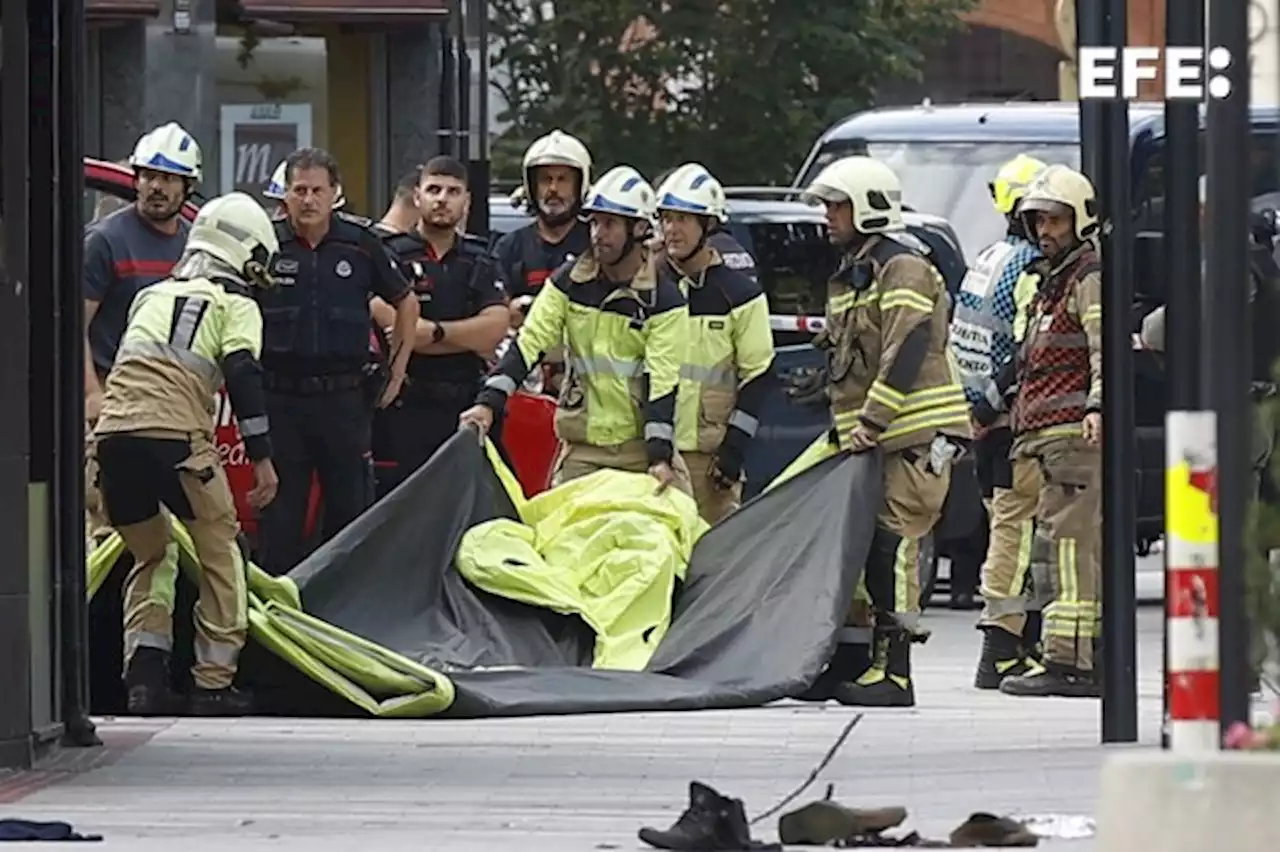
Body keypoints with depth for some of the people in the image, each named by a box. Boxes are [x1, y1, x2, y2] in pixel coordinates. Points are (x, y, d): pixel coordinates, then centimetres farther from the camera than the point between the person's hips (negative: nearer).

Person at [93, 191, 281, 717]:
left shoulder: (152, 296, 29)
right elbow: (243, 376, -2)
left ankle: (144, 674, 5)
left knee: (149, 556, 22)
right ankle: (214, 684, 9)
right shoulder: (236, 306, 11)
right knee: (220, 553, 12)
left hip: (113, 431, 5)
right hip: (176, 436, -5)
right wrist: (262, 456, -5)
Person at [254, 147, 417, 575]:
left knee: (352, 509, 4)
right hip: (279, 398, -1)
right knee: (279, 514, 3)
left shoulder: (361, 246, 4)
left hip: (344, 399, 1)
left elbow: (406, 304, 18)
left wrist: (396, 371, 13)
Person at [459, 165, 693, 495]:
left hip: (641, 445, -2)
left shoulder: (664, 298, -6)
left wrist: (660, 456, -22)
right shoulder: (569, 282, 2)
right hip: (582, 448, 2)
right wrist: (489, 402, -16)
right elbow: (528, 344, -3)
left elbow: (663, 381, -12)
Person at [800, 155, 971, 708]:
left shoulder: (904, 271, -8)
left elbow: (905, 355, -18)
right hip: (867, 442, 9)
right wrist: (842, 427, 18)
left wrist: (870, 423, -21)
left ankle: (893, 671, -14)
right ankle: (851, 662, 14)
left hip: (917, 437, -9)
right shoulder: (844, 281, 22)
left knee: (892, 546, -14)